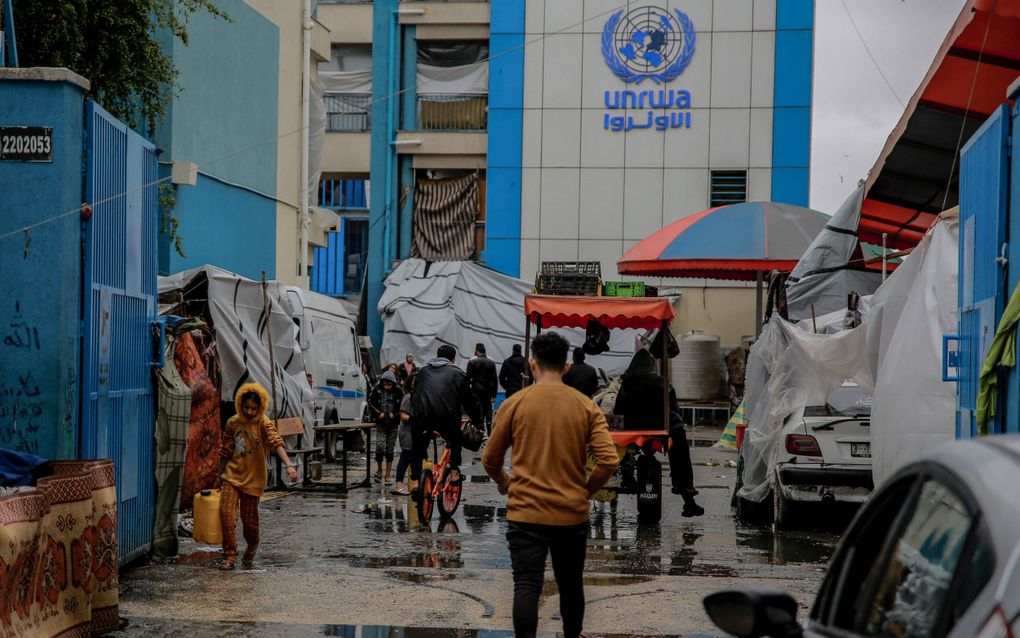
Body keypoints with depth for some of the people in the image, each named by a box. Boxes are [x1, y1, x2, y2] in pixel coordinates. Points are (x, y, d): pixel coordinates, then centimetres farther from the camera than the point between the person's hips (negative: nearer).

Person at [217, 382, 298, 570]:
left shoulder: (263, 423, -13)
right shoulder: (233, 422, 0)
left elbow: (276, 443, -30)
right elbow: (225, 451, 10)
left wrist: (289, 465, -45)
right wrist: (220, 476, 16)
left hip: (253, 478, -3)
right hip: (232, 475, 3)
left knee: (249, 517, 5)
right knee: (226, 513, -10)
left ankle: (252, 546, 36)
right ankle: (229, 556, -3)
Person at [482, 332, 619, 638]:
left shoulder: (514, 403, -3)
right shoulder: (586, 406, 0)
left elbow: (490, 460, 4)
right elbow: (609, 461, -8)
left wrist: (503, 483, 25)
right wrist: (585, 490, 9)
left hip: (525, 512, -2)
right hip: (572, 514, 2)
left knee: (526, 587, -5)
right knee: (571, 586, 18)